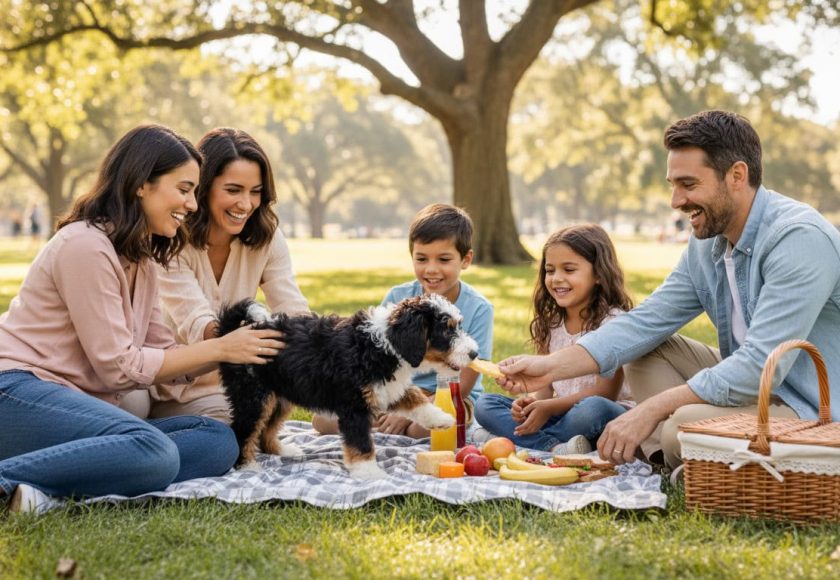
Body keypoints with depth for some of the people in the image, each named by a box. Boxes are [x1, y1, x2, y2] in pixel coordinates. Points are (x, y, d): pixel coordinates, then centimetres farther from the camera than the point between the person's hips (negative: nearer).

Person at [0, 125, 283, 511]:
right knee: (156, 453, -34)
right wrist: (219, 349, -9)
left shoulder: (139, 258, 18)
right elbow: (118, 367, -14)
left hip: (79, 405, 10)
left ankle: (50, 484, -19)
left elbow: (163, 355, 14)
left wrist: (237, 350, 2)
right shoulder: (85, 245, -12)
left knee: (219, 442, -11)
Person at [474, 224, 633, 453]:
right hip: (560, 414, 6)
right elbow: (546, 386, 11)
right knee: (485, 404, -10)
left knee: (592, 408, -41)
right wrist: (531, 402, -13)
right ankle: (555, 448, -31)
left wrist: (550, 407, -19)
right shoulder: (550, 324, 12)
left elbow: (607, 391, -14)